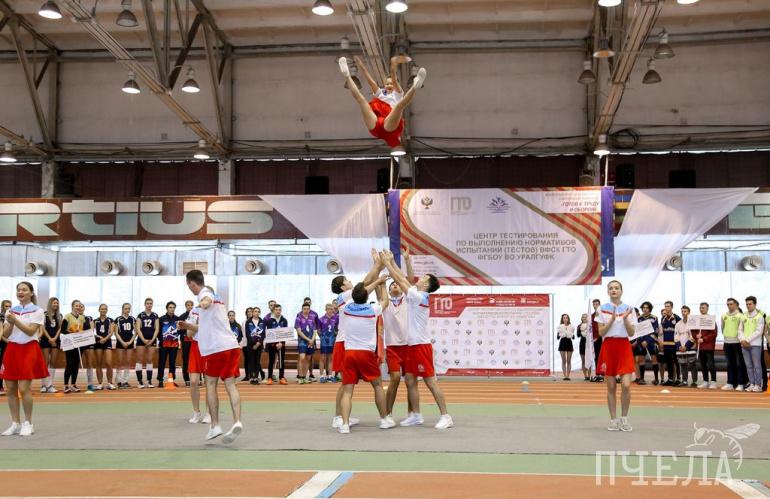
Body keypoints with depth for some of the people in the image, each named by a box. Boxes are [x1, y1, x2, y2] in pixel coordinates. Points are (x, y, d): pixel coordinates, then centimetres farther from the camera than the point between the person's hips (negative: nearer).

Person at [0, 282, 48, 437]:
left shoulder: (37, 311, -2)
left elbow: (30, 331, -13)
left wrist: (15, 321, -22)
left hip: (28, 350, -5)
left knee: (24, 388, -11)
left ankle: (28, 424, 1)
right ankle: (15, 424, 12)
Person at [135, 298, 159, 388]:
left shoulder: (155, 315, 8)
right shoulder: (140, 315, 2)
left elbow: (157, 329, 4)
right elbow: (138, 329, -3)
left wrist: (152, 339, -7)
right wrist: (143, 339, -12)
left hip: (152, 340, 2)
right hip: (141, 339, -2)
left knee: (149, 360, 3)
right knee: (140, 360, -4)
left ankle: (149, 381, 4)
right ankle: (140, 381, -2)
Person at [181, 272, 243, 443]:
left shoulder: (205, 292, -2)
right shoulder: (214, 296, 26)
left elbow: (207, 299, -32)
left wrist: (204, 303, -55)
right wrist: (189, 326, 47)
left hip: (215, 348, -7)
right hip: (232, 345, 7)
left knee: (211, 384, 6)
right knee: (230, 384, 1)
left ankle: (215, 426, 6)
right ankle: (237, 422, -14)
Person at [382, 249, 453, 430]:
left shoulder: (419, 296, -13)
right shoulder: (417, 295, 11)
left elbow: (399, 280, -12)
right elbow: (403, 278, 17)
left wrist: (387, 263, -4)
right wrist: (391, 261, 16)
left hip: (421, 345, -9)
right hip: (413, 345, 9)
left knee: (430, 381, -8)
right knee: (410, 380, 10)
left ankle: (446, 416, -4)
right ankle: (416, 415, 16)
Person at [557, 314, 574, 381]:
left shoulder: (571, 327, 6)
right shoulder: (560, 327, 3)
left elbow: (573, 337, 12)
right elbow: (557, 337, 2)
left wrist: (573, 336, -8)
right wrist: (558, 335, -17)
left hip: (569, 342, 1)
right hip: (562, 342, -1)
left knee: (569, 361, 1)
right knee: (563, 361, -1)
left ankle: (568, 376, 3)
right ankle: (565, 376, 1)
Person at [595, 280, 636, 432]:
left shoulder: (629, 309, 5)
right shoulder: (602, 309, 3)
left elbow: (631, 333, 1)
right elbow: (601, 332, -3)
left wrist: (625, 318, -14)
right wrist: (612, 319, -15)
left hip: (624, 347, 0)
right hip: (608, 347, 0)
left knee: (626, 385, -11)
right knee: (611, 386, 2)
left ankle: (624, 419, 6)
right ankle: (613, 420, 12)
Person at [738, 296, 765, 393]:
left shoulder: (759, 316, -2)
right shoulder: (744, 316, 14)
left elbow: (759, 331, -9)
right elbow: (740, 329, 13)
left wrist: (748, 340, -13)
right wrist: (742, 340, -5)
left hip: (755, 344, -5)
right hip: (744, 345, 5)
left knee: (756, 365, -3)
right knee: (748, 366, 7)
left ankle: (758, 385, 1)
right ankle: (751, 384, 12)